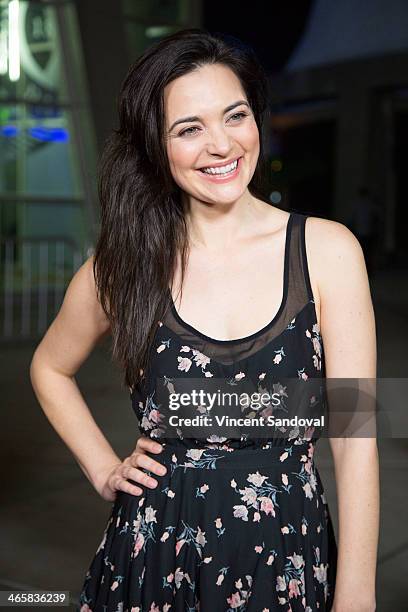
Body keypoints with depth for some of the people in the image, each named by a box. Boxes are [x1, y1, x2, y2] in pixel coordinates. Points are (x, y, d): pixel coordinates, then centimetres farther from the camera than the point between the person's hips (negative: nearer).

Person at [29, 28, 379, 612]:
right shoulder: (126, 261, -6)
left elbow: (355, 440, -10)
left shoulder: (327, 250, -10)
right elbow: (50, 368, 14)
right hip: (153, 554, 1)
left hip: (287, 558, 0)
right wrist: (104, 470, 5)